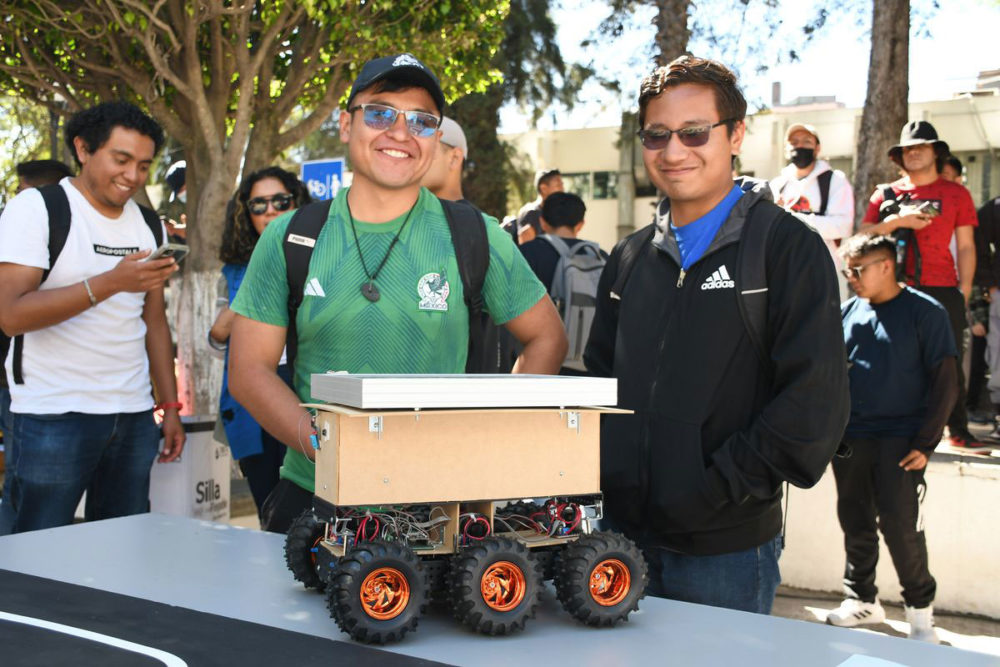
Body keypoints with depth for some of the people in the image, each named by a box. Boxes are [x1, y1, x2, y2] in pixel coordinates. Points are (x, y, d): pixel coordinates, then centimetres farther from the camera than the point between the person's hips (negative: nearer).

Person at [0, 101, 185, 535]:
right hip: (53, 418, -5)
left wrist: (170, 408, 11)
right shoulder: (35, 210, -5)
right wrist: (110, 283, -24)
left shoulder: (148, 226, 13)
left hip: (134, 417, 5)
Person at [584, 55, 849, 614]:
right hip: (623, 534, 5)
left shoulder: (789, 249, -6)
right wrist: (604, 479, 3)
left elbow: (814, 405, -13)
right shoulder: (630, 258, 12)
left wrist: (714, 489, -17)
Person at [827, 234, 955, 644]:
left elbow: (945, 382, -6)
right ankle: (862, 601, 28)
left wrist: (926, 443, -12)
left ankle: (920, 610, 14)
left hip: (900, 441, -5)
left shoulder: (924, 312, -6)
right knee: (855, 523, 11)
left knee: (900, 525, -4)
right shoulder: (850, 311, 8)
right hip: (850, 438, 5)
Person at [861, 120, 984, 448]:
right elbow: (863, 235, 4)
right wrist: (896, 221, -11)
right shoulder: (886, 194, 11)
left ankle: (958, 429, 9)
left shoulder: (957, 194, 9)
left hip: (943, 290, 0)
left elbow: (966, 246, 8)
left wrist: (964, 289, 0)